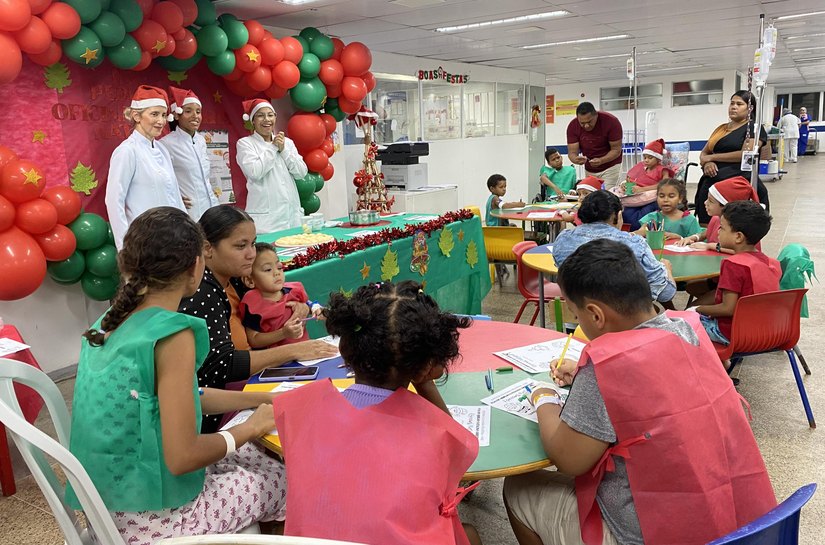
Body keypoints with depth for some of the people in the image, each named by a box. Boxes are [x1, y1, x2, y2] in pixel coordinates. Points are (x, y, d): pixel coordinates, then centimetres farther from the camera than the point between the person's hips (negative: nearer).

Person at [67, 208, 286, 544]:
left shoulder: (112, 321, 0)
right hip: (152, 518, -8)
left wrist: (261, 399, 12)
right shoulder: (171, 335, -25)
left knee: (259, 456, 22)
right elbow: (182, 457, -25)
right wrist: (252, 427, -9)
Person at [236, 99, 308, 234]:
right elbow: (255, 172, -13)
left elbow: (301, 173, 7)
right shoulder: (245, 143, 3)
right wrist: (273, 147, -3)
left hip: (292, 212, 4)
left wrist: (283, 150, -2)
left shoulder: (287, 142, 15)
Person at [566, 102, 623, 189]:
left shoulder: (611, 121, -22)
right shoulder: (573, 126, -15)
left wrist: (601, 161, -37)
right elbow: (572, 152, -15)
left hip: (610, 166, -3)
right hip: (589, 170, 3)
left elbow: (616, 150, -19)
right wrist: (576, 159, -39)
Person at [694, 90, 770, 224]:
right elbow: (703, 153, 19)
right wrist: (706, 163, -6)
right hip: (712, 181, 6)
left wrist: (712, 157, -5)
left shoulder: (754, 128, 3)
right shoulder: (721, 129, 21)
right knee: (706, 225, -2)